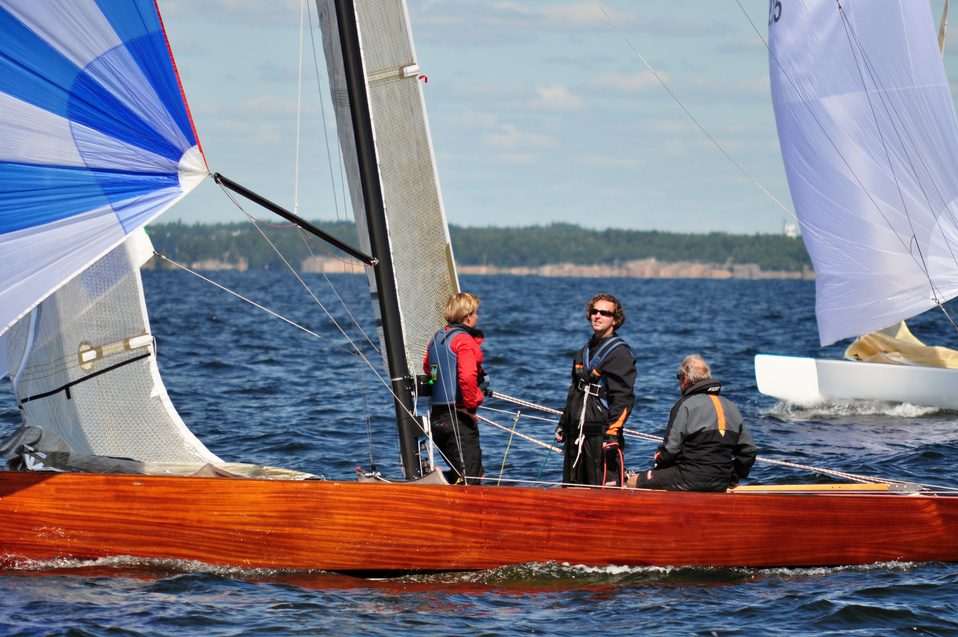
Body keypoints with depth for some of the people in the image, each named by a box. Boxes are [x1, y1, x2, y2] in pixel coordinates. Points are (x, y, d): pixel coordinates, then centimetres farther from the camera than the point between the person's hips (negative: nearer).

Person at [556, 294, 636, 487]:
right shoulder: (585, 352, 18)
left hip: (601, 433, -9)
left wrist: (612, 434, -21)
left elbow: (623, 398, -14)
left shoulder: (620, 353, -8)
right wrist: (563, 425, 24)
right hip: (576, 432, 9)